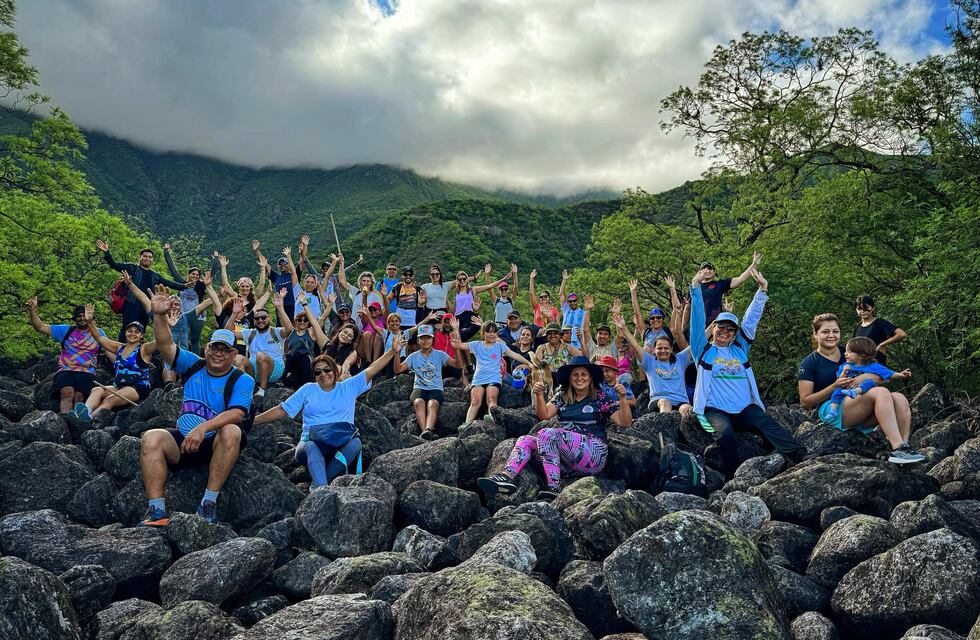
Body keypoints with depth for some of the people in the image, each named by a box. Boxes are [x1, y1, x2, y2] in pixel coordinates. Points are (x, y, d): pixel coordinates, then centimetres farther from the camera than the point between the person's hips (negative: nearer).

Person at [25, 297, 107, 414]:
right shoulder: (66, 330, 20)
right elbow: (40, 327, 16)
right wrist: (33, 310, 2)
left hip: (87, 373, 0)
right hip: (65, 371, 0)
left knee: (79, 396, -29)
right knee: (67, 392, -31)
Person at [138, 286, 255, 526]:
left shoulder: (242, 380, -3)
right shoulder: (193, 365, 9)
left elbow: (236, 414, -20)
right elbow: (166, 346, -5)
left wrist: (203, 428, -34)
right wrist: (159, 316, -21)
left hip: (215, 444, -3)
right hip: (182, 442, 3)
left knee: (232, 431, -35)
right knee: (151, 437, -24)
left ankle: (209, 502, -30)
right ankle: (157, 510, -28)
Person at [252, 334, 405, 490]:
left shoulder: (349, 387, 16)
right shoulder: (308, 389, 18)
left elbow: (371, 369, 7)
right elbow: (282, 411, 17)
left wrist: (393, 351, -3)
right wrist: (252, 420, 10)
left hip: (342, 444, 0)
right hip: (313, 443, 0)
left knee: (355, 443, -33)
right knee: (311, 448, -35)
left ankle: (317, 484, -35)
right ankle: (321, 487, -59)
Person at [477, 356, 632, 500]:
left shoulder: (601, 399, 5)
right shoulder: (562, 398, 17)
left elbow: (625, 423, -4)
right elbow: (544, 415, 2)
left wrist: (622, 398, -20)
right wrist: (539, 395, -15)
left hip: (593, 455, -6)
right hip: (565, 458, 6)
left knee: (546, 433, -25)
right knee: (526, 440, -9)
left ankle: (554, 487, -32)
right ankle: (506, 476, -35)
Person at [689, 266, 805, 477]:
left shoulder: (740, 348, 21)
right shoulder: (703, 350, 11)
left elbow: (751, 319, 15)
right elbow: (698, 318, 1)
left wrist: (762, 289, 7)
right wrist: (696, 287, -7)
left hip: (745, 408, 3)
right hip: (715, 410, -3)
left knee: (767, 423, -27)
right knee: (725, 433, -34)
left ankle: (799, 455, -48)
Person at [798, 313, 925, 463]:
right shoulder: (809, 363, 1)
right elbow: (805, 401, -5)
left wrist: (866, 377, -10)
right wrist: (835, 386, -15)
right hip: (833, 411, -6)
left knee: (899, 399, -21)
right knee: (881, 393, -28)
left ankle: (903, 446, -29)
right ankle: (898, 449, -36)